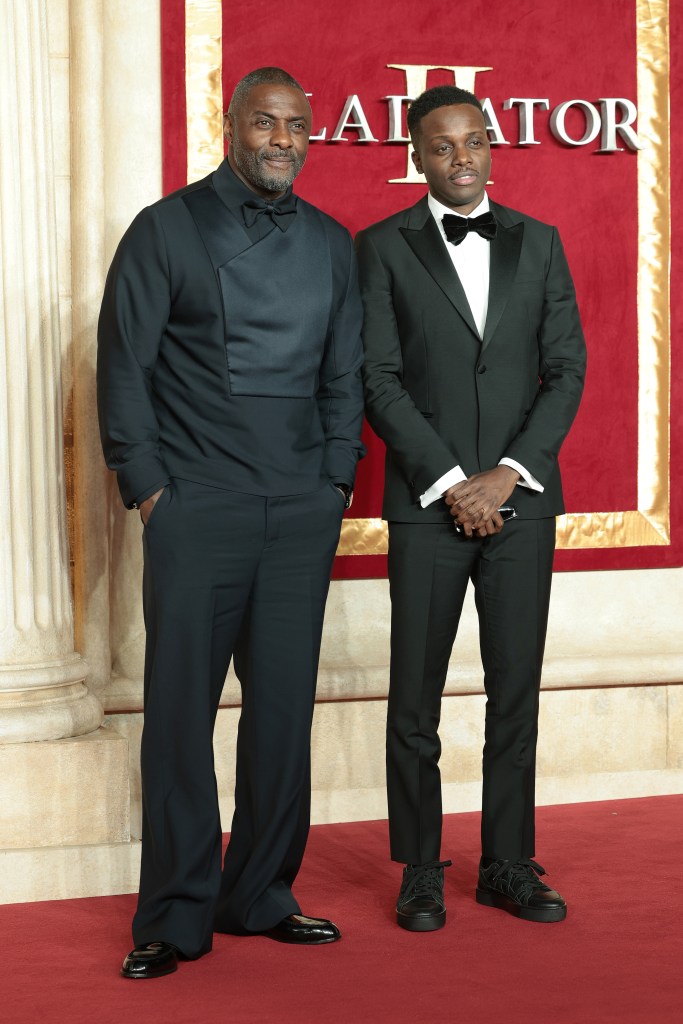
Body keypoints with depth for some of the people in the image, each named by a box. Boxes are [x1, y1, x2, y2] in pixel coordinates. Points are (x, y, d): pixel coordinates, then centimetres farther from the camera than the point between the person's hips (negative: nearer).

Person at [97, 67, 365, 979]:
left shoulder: (331, 244, 13)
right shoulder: (167, 229, 2)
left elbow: (345, 375, 16)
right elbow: (123, 364, 0)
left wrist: (336, 483, 7)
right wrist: (146, 485, -5)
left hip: (303, 516, 4)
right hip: (197, 508, -3)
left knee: (284, 708, 6)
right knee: (181, 709, -2)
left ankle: (262, 898, 18)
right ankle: (176, 918, 6)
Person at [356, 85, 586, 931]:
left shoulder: (538, 244, 10)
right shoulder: (383, 248, 2)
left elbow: (567, 368, 4)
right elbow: (378, 380, -5)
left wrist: (508, 474, -7)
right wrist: (449, 482, -11)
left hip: (521, 499, 2)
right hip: (427, 503, -2)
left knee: (516, 689, 5)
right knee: (416, 695, 2)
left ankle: (508, 864, 15)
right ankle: (420, 872, 11)